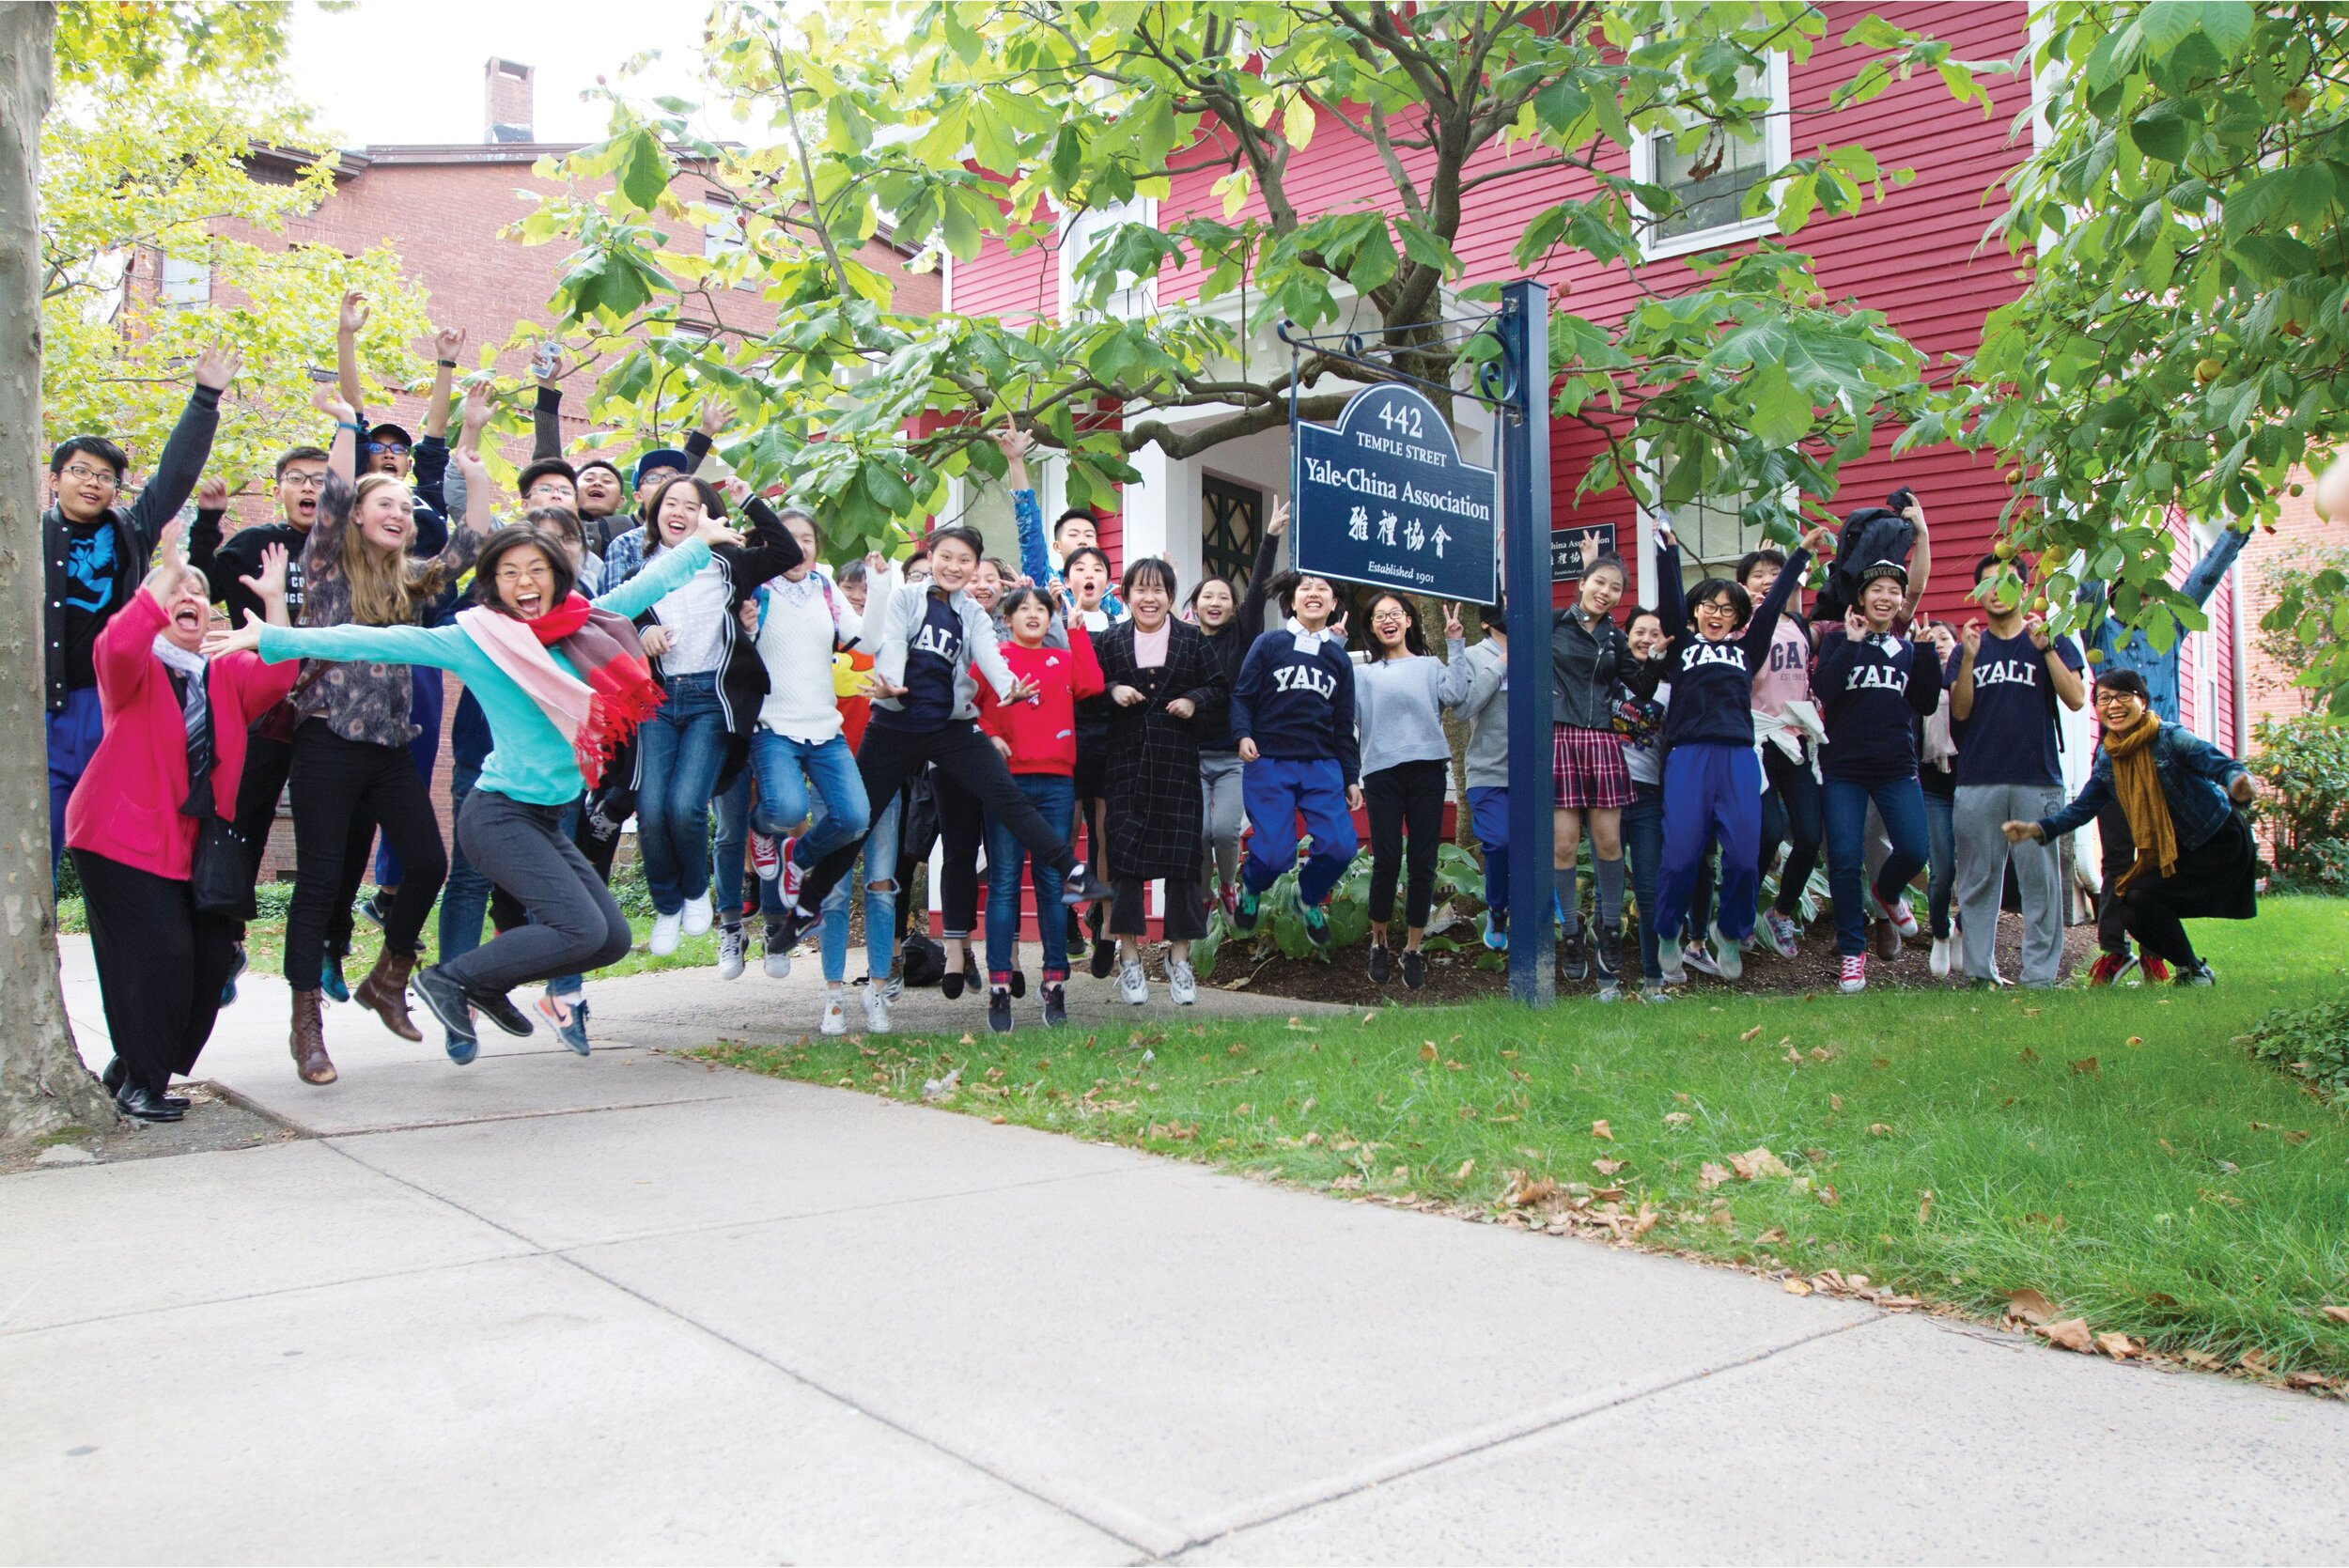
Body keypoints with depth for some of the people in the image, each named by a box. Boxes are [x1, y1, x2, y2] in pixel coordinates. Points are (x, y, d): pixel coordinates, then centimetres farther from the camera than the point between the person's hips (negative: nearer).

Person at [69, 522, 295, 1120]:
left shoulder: (227, 676, 13)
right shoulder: (135, 669, 0)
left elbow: (276, 677, -7)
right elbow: (118, 647, -24)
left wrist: (274, 600, -11)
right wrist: (166, 567, -25)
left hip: (193, 843, 5)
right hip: (123, 838, -5)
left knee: (212, 958, 2)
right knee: (161, 953, -14)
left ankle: (130, 1067, 21)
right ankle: (139, 1083, 3)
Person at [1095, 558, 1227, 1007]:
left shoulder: (1193, 640, 7)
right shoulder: (1110, 640, 7)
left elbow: (1221, 690, 11)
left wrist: (1196, 700, -8)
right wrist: (1112, 692, -9)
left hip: (1179, 765, 0)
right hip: (1126, 763, 0)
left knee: (1182, 853, 0)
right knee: (1124, 852, -2)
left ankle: (1179, 957, 12)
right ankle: (1129, 957, 8)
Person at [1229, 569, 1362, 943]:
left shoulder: (1339, 657, 15)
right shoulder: (1269, 644, 4)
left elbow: (1344, 725, 18)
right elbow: (1241, 695, 1)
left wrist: (1352, 777, 15)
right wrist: (1243, 734, -17)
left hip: (1322, 767, 3)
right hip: (1269, 764, -3)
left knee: (1341, 845, -11)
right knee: (1275, 853, -10)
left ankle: (1309, 898, 21)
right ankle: (1251, 889, 27)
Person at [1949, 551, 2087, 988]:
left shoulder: (2050, 638, 10)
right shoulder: (1970, 645, 14)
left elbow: (2075, 699, -2)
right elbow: (1959, 711, 4)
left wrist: (2045, 647, -11)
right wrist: (1969, 658, -8)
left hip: (2037, 778, -1)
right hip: (1978, 781, 2)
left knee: (2040, 878, -3)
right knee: (1978, 878, 2)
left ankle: (2040, 975, 1)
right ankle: (1979, 971, 7)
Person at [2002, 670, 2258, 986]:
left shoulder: (2171, 738, -19)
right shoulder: (2107, 761, 0)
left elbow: (2223, 765, -30)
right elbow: (2081, 809, 3)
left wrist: (2239, 784, -54)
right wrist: (2036, 829, -13)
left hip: (2220, 842, -7)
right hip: (2171, 850, 7)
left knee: (2140, 895, -20)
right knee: (2128, 913, -4)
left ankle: (2194, 972, 0)